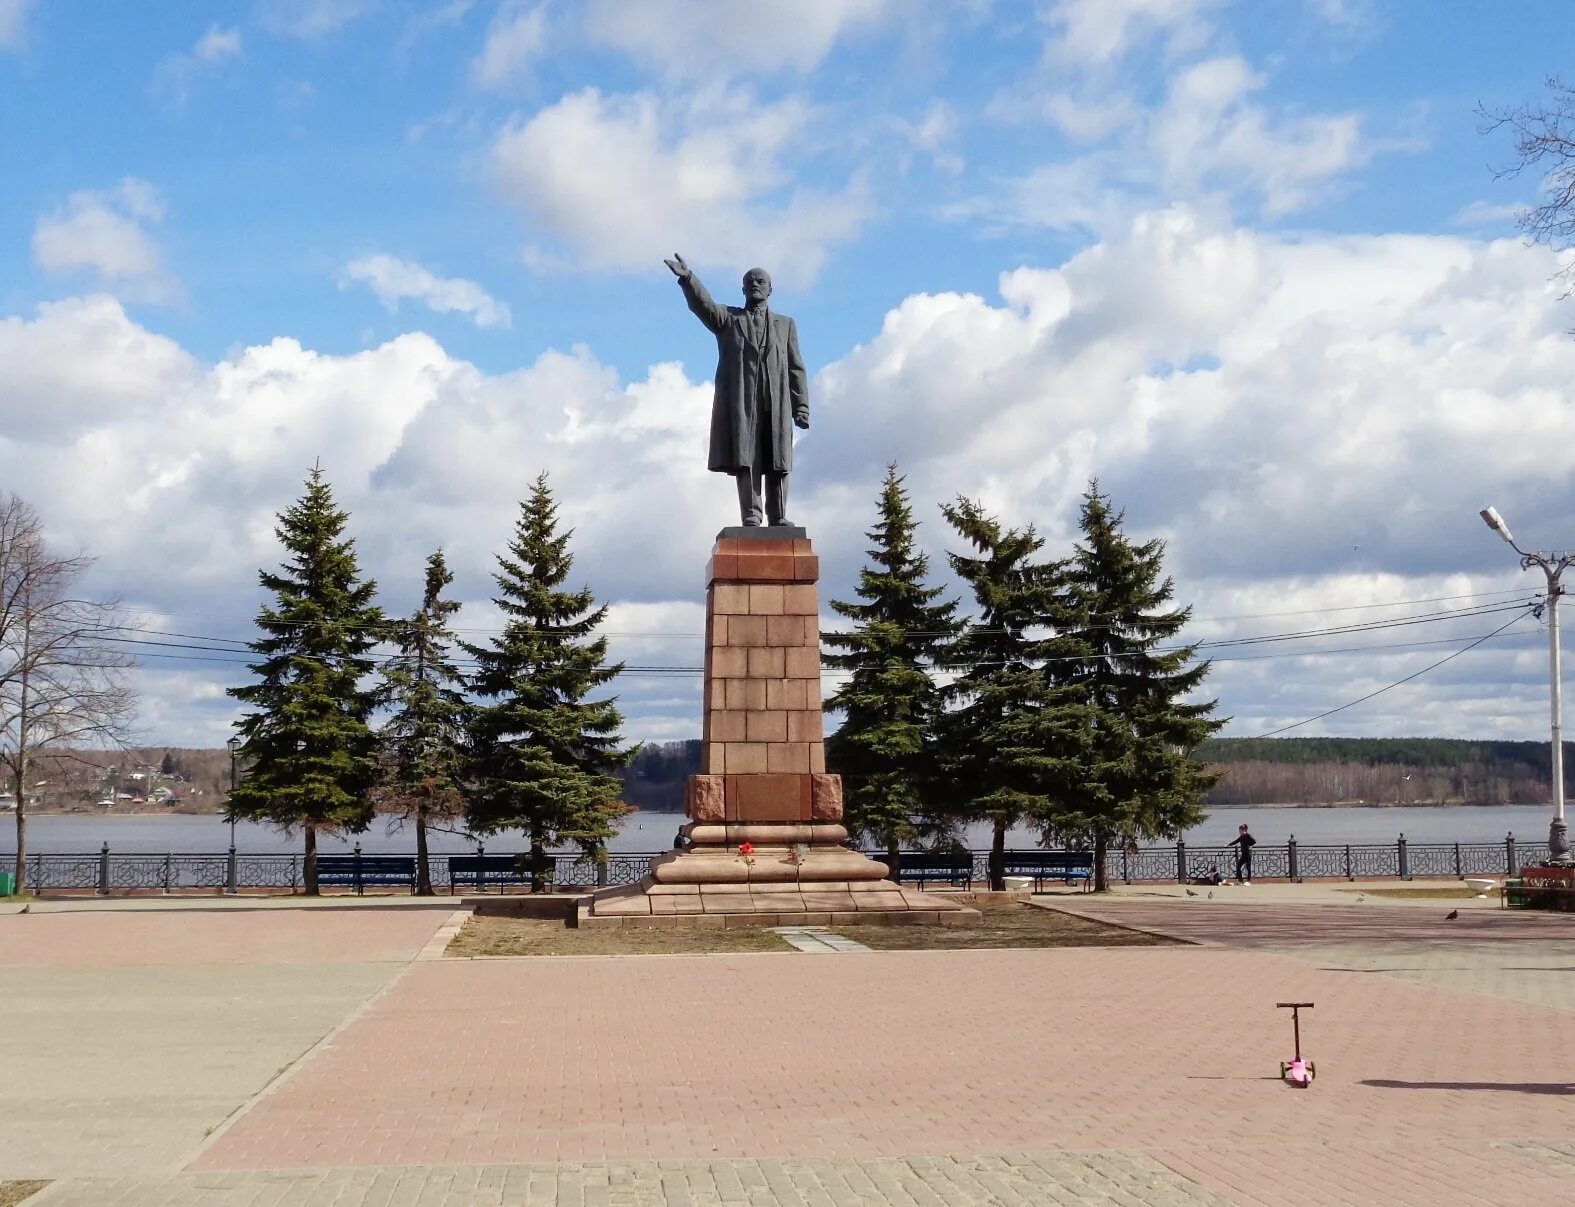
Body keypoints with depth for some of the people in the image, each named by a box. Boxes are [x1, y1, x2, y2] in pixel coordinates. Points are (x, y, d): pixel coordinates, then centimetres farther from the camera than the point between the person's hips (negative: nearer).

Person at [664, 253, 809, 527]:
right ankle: (751, 517, -12)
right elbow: (704, 305, -5)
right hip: (740, 402, -1)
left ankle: (778, 518, -1)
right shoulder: (727, 318, 17)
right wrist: (687, 278, -24)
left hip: (776, 403, 2)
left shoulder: (786, 324, 21)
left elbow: (796, 369, 14)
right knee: (746, 458, -9)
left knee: (778, 462, -3)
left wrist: (801, 406, 3)